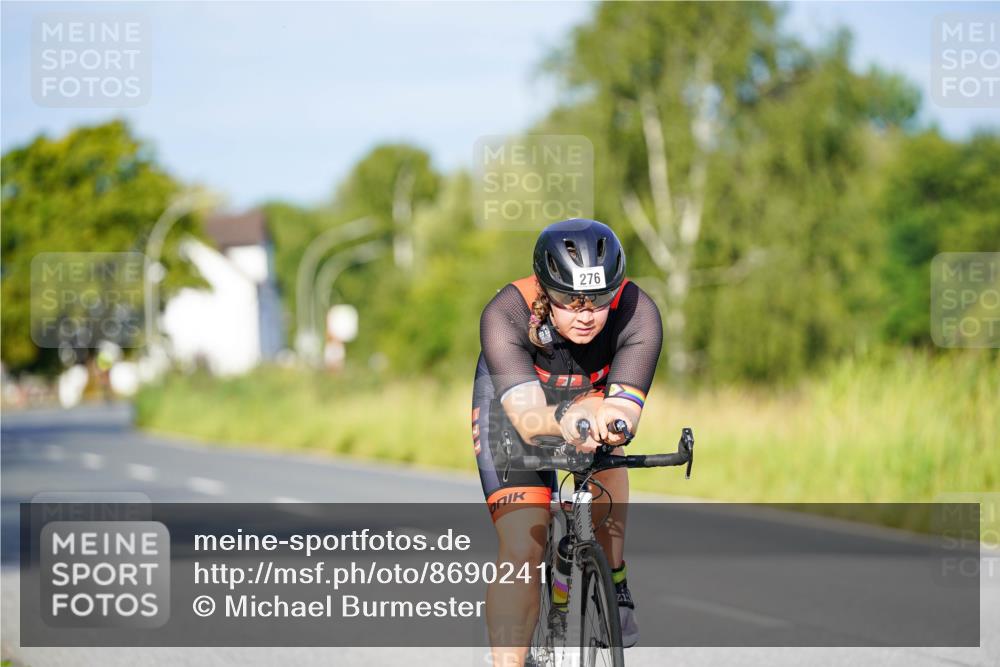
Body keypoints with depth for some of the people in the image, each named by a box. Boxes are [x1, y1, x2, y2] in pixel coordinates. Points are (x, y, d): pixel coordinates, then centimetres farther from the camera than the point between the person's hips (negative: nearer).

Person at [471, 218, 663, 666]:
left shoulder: (637, 314, -34)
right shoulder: (506, 315, -38)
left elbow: (625, 410, -42)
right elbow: (529, 419, -47)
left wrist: (611, 423, -66)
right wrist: (564, 420, -70)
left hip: (591, 394, 3)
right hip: (512, 401, -3)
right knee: (522, 549, -17)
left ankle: (613, 588, -4)